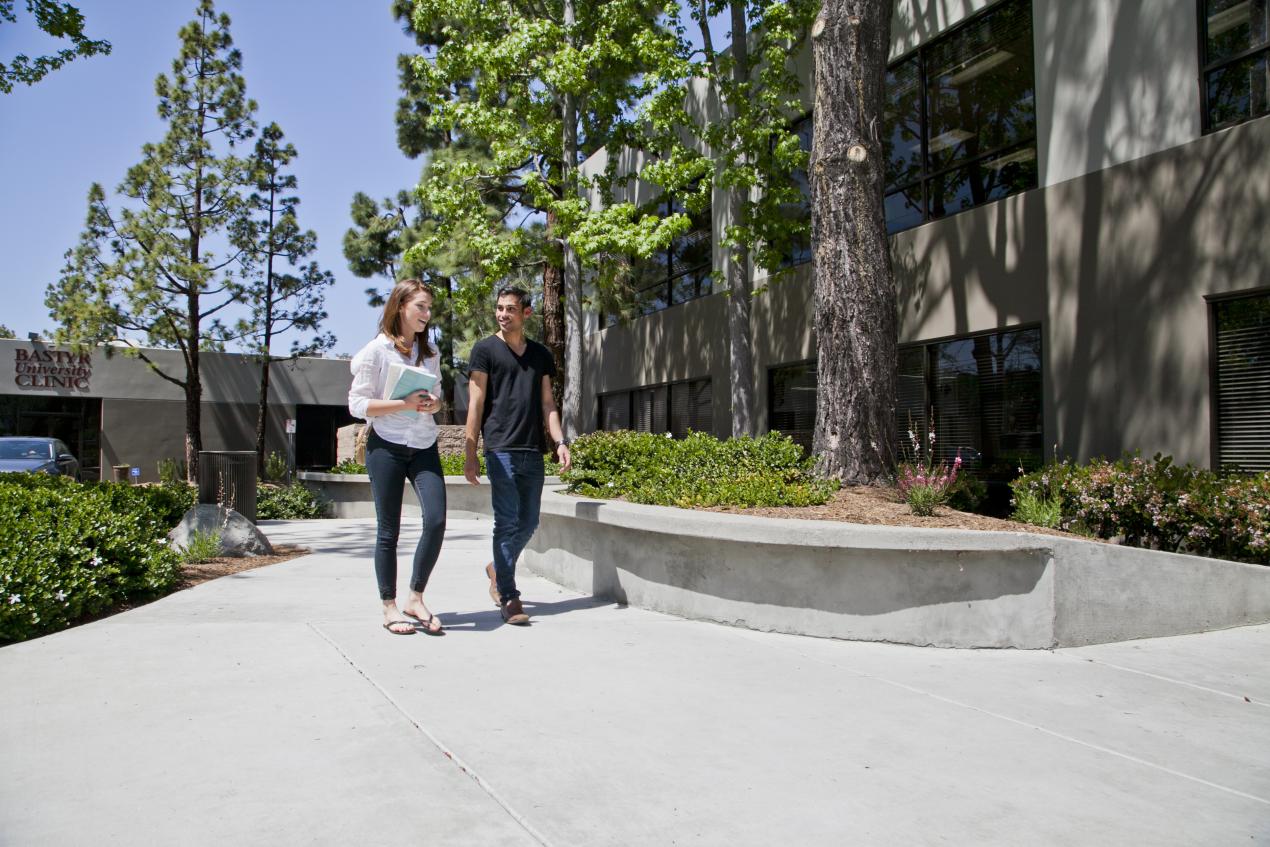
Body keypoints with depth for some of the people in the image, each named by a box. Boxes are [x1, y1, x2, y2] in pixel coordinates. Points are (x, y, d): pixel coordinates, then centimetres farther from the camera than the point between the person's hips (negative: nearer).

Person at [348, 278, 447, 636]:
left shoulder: (430, 352, 12)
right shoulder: (377, 350, -4)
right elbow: (357, 404, -7)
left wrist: (435, 404, -3)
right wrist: (404, 404, -19)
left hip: (424, 447, 4)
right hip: (387, 447, -4)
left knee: (436, 519, -11)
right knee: (388, 530, 3)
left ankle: (416, 598, 4)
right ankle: (389, 607, 15)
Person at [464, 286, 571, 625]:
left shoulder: (541, 354, 16)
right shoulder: (485, 349, 3)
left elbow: (547, 403, 15)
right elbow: (476, 403, -2)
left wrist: (560, 441, 1)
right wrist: (469, 454, -7)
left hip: (533, 452, 5)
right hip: (501, 450, -5)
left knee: (528, 523, 9)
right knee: (507, 522, -5)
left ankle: (497, 569, 34)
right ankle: (509, 597, 4)